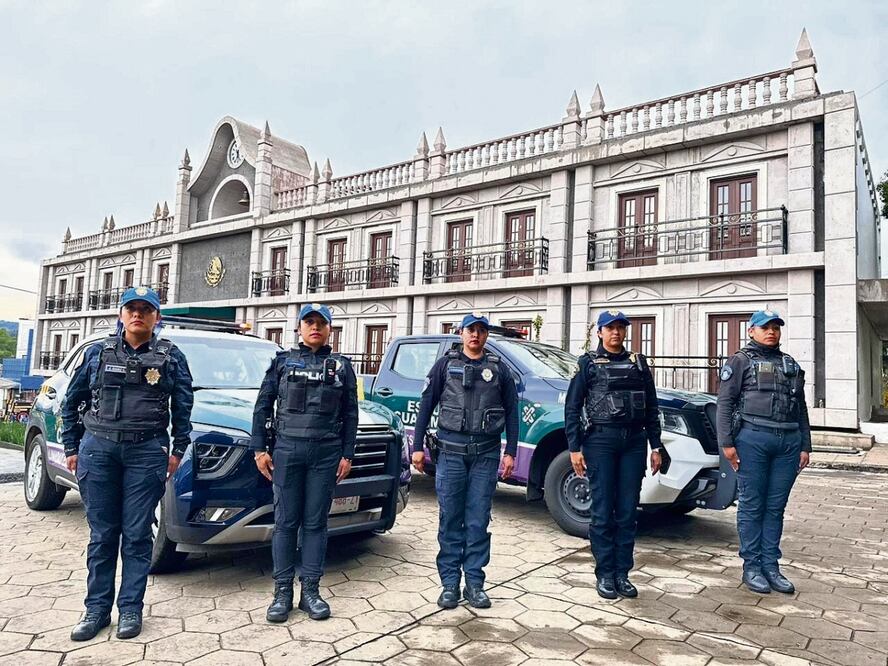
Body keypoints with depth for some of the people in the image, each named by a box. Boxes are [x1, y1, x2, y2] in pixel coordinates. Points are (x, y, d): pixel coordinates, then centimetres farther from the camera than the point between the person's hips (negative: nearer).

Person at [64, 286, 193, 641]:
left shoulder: (171, 357, 5)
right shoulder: (98, 352, 8)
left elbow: (183, 406, 5)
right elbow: (72, 401, 14)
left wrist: (178, 450, 0)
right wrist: (71, 447, 10)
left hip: (146, 452, -1)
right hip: (97, 449, 2)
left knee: (136, 535, 4)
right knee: (101, 534, 8)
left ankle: (130, 608, 16)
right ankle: (97, 608, 20)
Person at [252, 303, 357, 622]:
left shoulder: (341, 366, 9)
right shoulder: (282, 361, 9)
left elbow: (350, 414, 8)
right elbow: (262, 407, 7)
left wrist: (347, 455, 3)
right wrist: (259, 449, 0)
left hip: (326, 453, 1)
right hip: (286, 450, 0)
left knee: (316, 523, 6)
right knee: (286, 522, 4)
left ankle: (310, 590, 15)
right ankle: (282, 592, 14)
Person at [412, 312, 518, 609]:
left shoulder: (499, 368, 10)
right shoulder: (446, 364, 7)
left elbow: (511, 412, 11)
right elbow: (426, 405, 6)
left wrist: (511, 452, 4)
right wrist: (418, 446, 1)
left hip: (486, 454, 1)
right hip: (451, 450, 0)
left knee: (478, 521, 4)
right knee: (450, 520, 3)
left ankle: (474, 582, 15)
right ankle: (450, 583, 13)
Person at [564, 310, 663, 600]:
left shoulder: (639, 363, 14)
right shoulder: (588, 363, 4)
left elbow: (651, 407, 15)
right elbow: (572, 408, 0)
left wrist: (655, 446, 9)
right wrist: (574, 448, -7)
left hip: (634, 442, 3)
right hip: (600, 440, -3)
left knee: (628, 511, 6)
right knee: (603, 512, 0)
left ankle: (622, 573, 17)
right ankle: (605, 575, 11)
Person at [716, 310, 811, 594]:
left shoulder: (791, 365, 19)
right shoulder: (741, 361, 3)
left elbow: (801, 408, 20)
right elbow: (725, 403, -4)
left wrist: (805, 446, 13)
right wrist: (726, 443, -11)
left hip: (789, 442, 5)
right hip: (753, 439, -5)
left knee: (776, 507, 9)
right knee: (752, 505, 2)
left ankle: (771, 566, 18)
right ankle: (751, 566, 10)